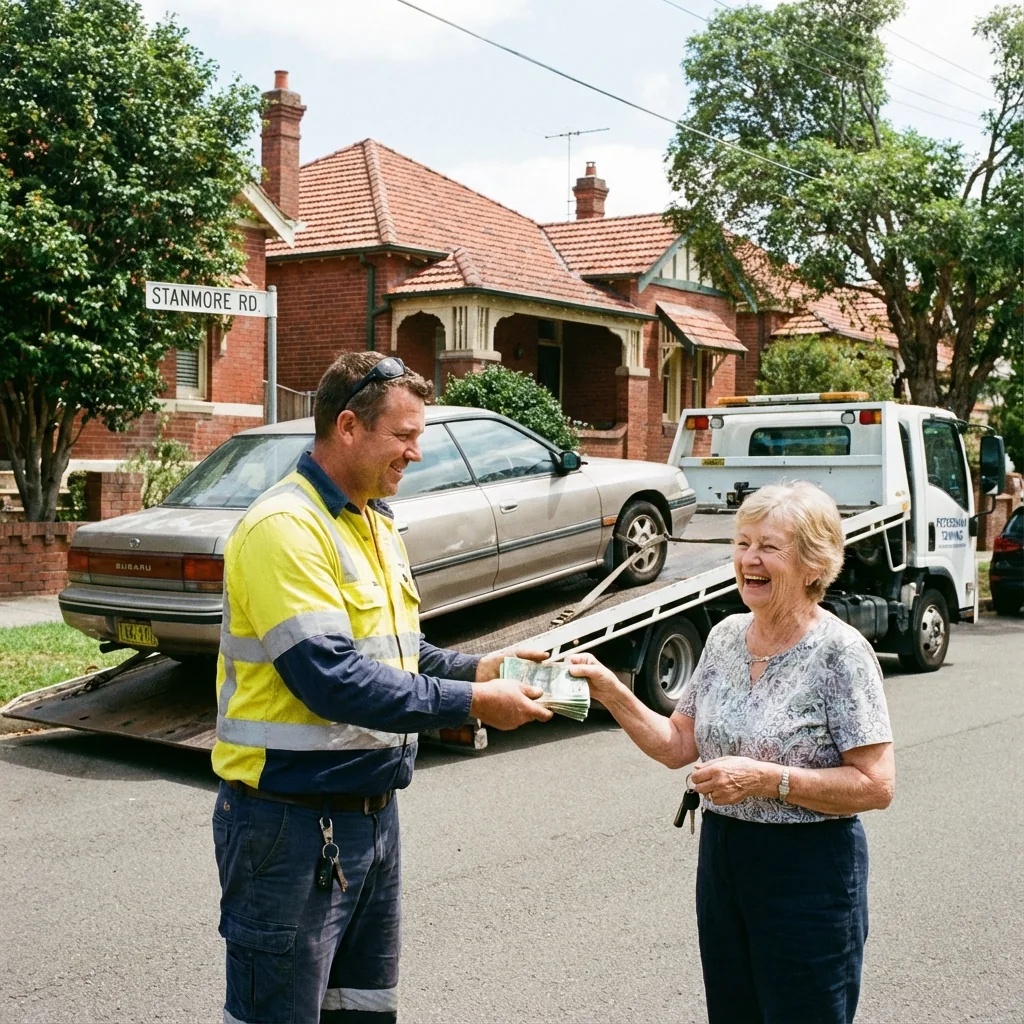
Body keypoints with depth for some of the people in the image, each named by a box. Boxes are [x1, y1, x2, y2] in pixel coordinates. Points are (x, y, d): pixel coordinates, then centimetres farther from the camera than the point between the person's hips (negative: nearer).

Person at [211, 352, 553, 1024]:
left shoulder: (377, 523, 12)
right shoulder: (285, 527, -19)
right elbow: (331, 678, -26)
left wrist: (476, 669, 2)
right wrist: (471, 704, -20)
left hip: (373, 809, 9)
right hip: (294, 820, -9)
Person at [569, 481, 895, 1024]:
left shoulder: (840, 652, -15)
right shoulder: (726, 636, 4)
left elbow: (876, 785, -18)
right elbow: (678, 745, 8)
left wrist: (766, 779, -25)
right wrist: (609, 690, -5)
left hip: (808, 872, -6)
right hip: (721, 857, 6)